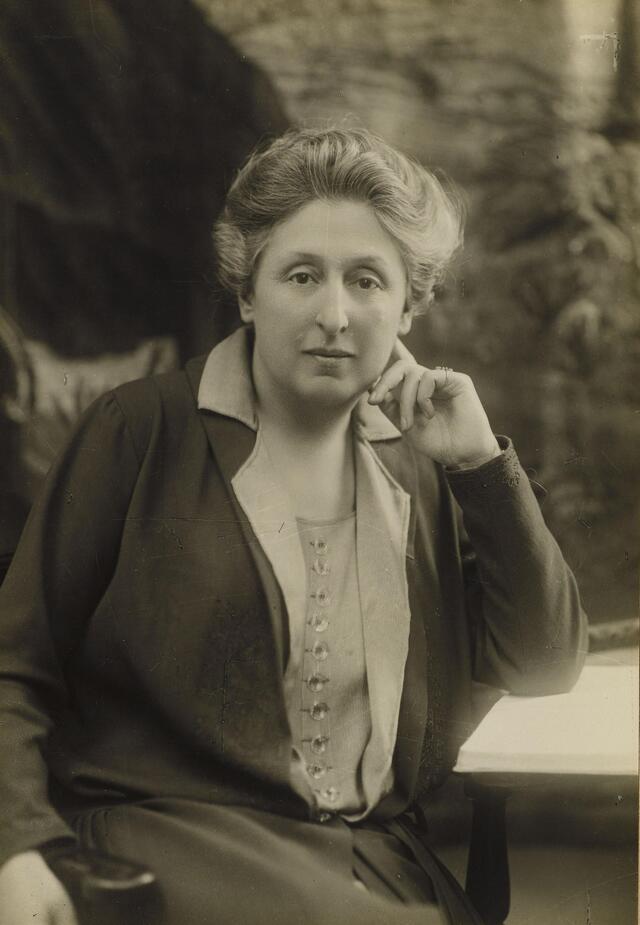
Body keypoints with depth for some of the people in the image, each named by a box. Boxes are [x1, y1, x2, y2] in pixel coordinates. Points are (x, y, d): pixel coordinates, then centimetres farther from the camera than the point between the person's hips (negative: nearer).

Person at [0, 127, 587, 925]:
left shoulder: (418, 469, 13)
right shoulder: (144, 430, 0)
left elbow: (545, 669, 9)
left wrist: (479, 461, 1)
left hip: (383, 859, 5)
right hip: (164, 831, -5)